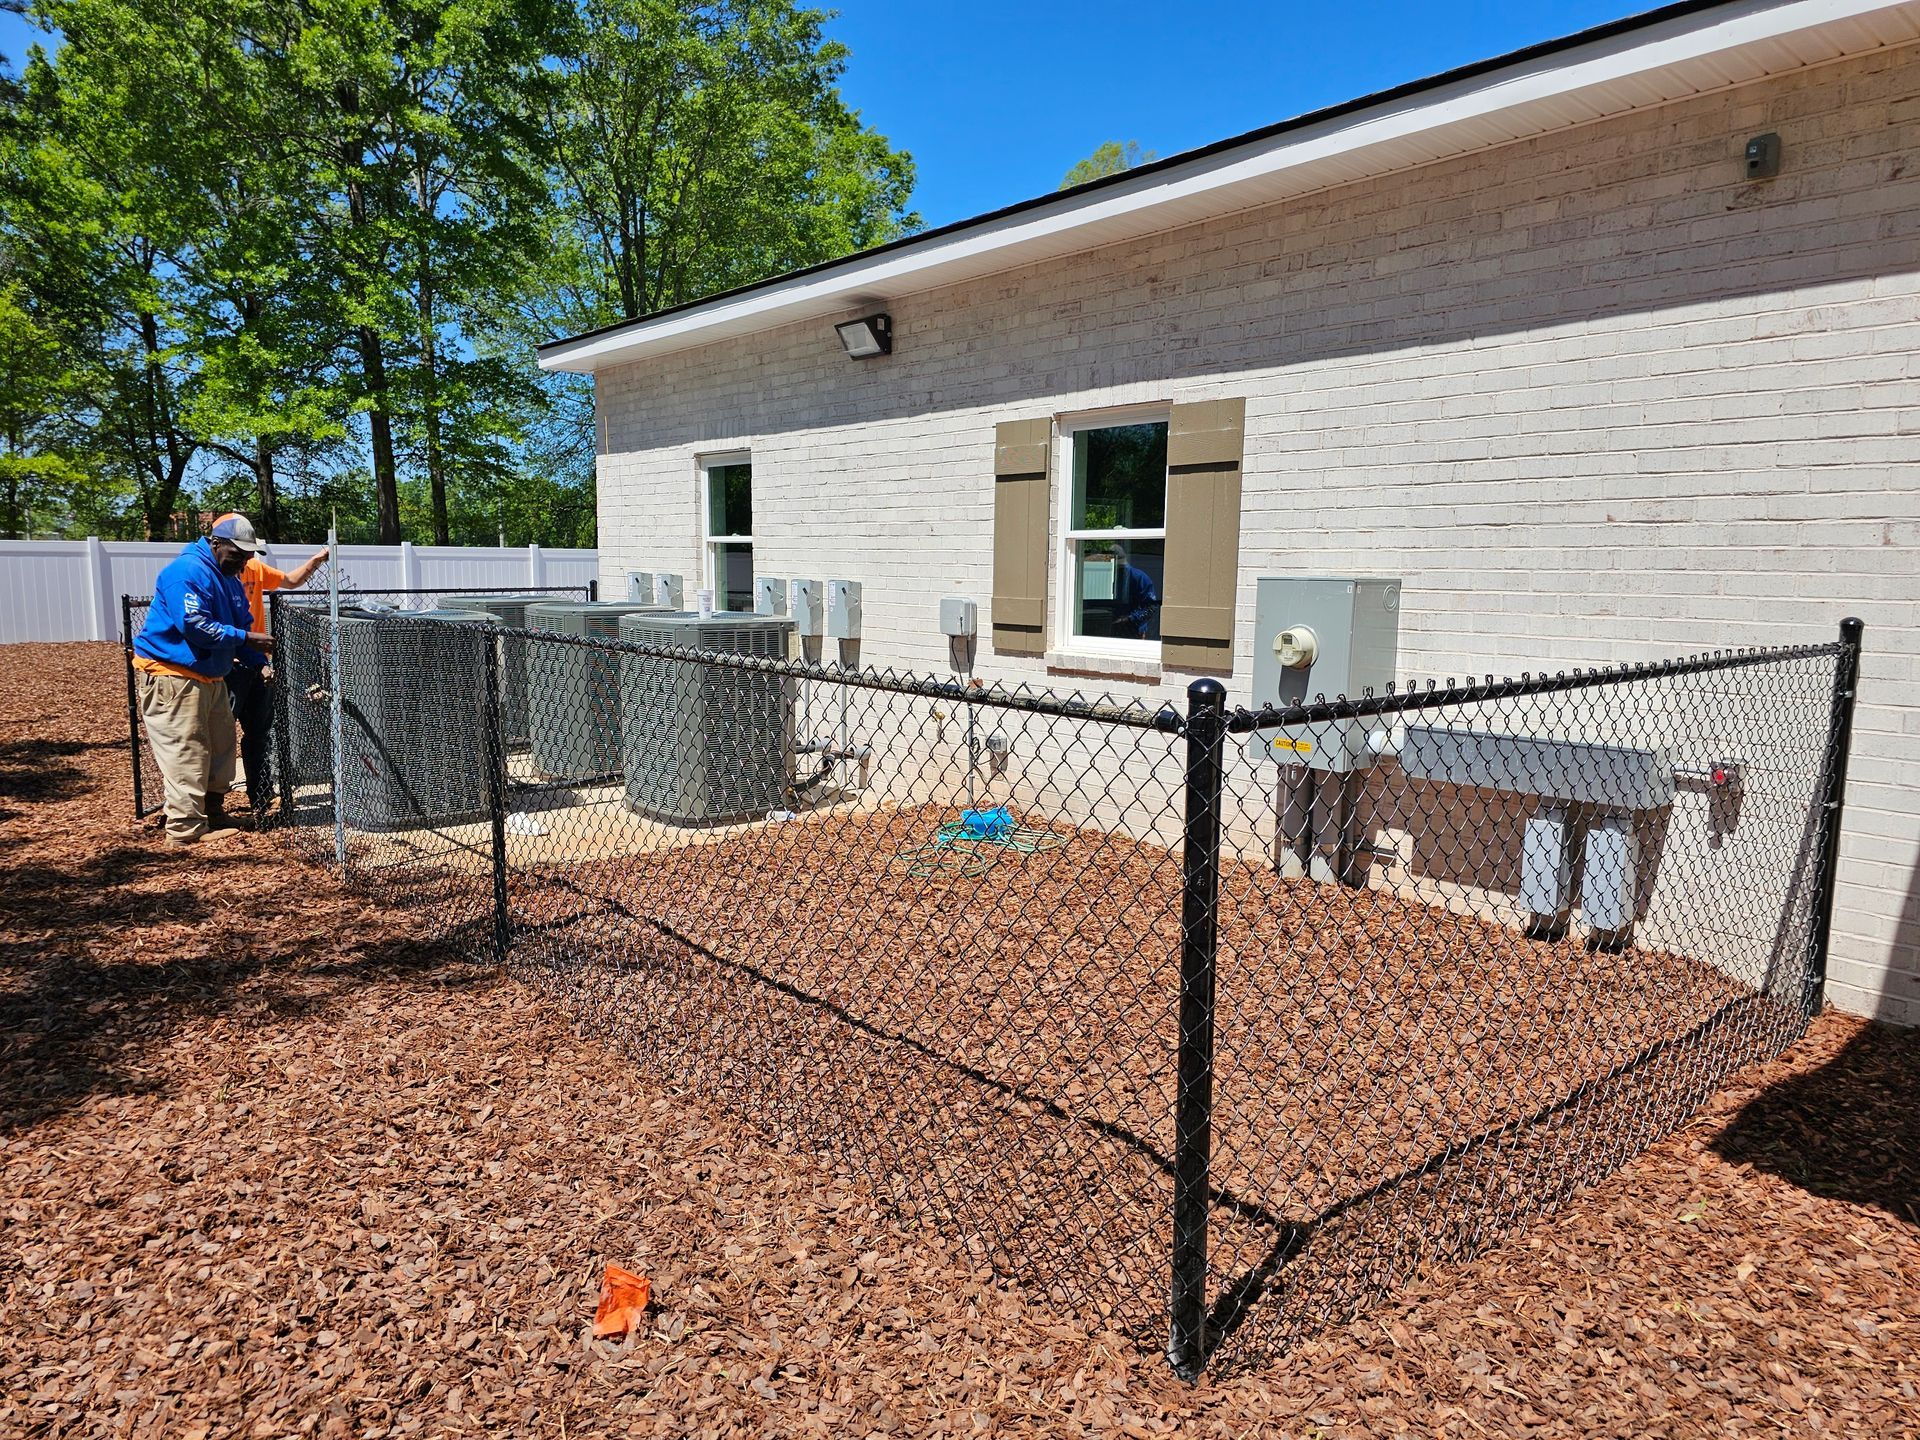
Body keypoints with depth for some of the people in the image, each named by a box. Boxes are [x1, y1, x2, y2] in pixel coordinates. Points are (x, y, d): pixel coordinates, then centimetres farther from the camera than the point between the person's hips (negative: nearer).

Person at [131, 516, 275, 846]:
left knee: (221, 749, 17)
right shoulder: (187, 571, -17)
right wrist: (246, 637, -26)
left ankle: (213, 816, 30)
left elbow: (243, 625, 13)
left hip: (211, 677, 10)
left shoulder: (230, 579, 12)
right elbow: (194, 625, -26)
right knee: (186, 755, -9)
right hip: (173, 676, -10)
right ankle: (186, 831, -5)